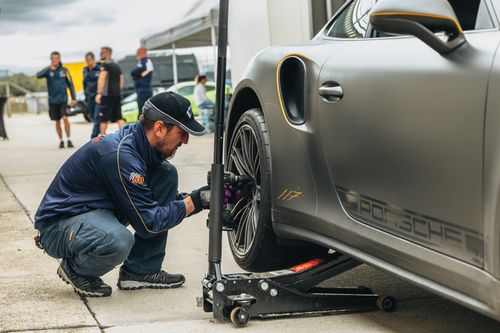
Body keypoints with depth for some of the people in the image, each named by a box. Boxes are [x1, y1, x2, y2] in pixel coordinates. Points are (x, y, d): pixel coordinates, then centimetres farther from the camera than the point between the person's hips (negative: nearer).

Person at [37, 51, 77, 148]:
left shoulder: (64, 70, 3)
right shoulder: (48, 71, 1)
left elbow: (70, 84, 7)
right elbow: (38, 75, -17)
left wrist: (73, 98, 1)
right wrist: (49, 68, -28)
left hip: (63, 99, -1)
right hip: (53, 100, 1)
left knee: (65, 118, -16)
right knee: (57, 121, 8)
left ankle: (69, 139, -9)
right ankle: (61, 141, 21)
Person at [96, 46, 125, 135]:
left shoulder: (105, 65, -8)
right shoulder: (116, 65, 18)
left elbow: (102, 79, -19)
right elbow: (122, 79, 25)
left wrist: (99, 93, -23)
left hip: (107, 95, -7)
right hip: (117, 95, 7)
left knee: (103, 119, -1)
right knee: (119, 118, 7)